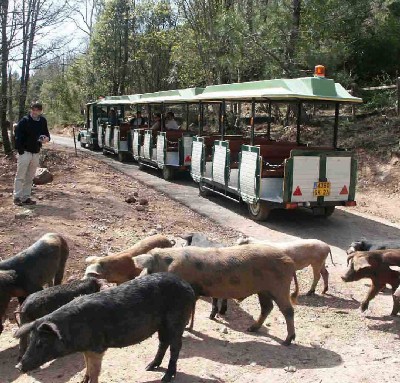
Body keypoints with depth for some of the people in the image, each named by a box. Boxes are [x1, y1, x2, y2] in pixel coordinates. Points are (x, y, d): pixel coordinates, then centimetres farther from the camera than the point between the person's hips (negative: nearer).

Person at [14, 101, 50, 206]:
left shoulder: (43, 121, 6)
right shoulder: (24, 121, -10)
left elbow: (46, 132, 20)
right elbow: (18, 136, -11)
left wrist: (47, 138, -4)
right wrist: (20, 150, -17)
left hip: (36, 153, 6)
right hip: (25, 152, -6)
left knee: (30, 177, 11)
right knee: (20, 176, -4)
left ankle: (26, 197, 17)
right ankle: (17, 197, 0)